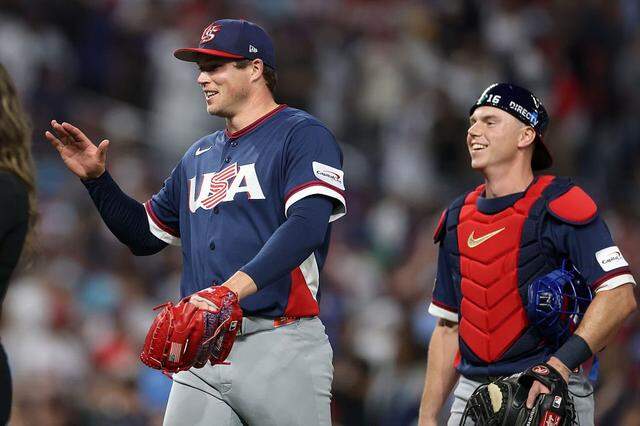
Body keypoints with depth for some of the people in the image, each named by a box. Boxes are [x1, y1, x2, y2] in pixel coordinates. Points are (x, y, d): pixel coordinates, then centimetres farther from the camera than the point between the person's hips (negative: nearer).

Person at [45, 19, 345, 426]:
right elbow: (145, 234, 30)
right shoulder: (200, 156, 23)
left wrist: (238, 285, -32)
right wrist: (96, 178, 14)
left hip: (280, 349, -6)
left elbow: (307, 224, -18)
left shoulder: (303, 135, -2)